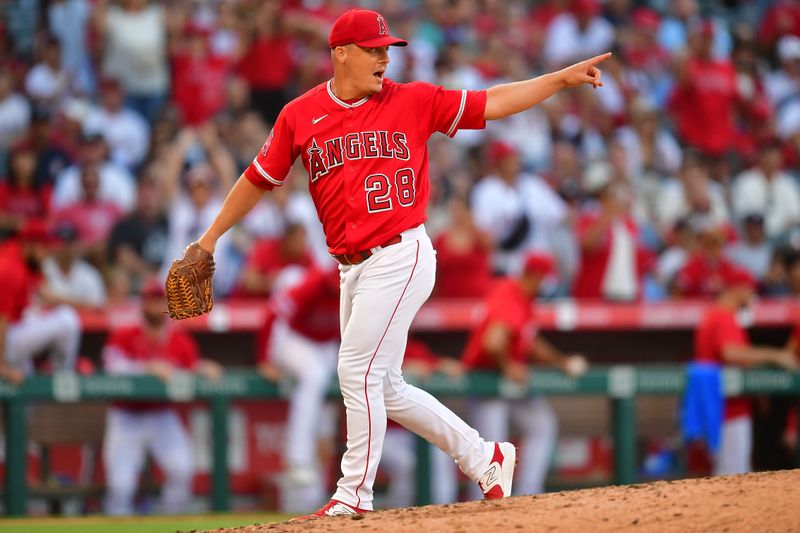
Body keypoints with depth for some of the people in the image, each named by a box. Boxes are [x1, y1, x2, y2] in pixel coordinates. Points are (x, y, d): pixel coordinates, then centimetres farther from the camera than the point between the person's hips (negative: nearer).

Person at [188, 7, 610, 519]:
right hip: (353, 267, 5)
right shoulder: (300, 116, 7)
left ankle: (354, 495, -1)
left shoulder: (413, 101, 1)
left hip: (400, 257, -5)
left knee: (359, 372, -10)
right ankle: (482, 456, 23)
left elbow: (492, 103, 1)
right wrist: (210, 238, 17)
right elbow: (259, 179, 16)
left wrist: (562, 78, -7)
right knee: (384, 388, 10)